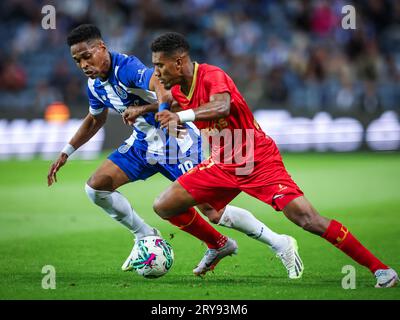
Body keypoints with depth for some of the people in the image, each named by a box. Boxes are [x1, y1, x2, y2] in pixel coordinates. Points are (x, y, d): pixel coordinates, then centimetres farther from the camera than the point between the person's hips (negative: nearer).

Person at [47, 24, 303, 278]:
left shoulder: (127, 68, -25)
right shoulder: (95, 85, 2)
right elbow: (95, 120, 23)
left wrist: (142, 109, -45)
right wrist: (66, 153, 22)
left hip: (176, 140, -8)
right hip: (144, 142, 8)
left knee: (211, 209, -12)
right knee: (96, 186, -4)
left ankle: (281, 245, 0)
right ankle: (145, 237, 12)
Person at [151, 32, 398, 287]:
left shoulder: (212, 75, -20)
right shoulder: (178, 90, 3)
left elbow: (221, 106, -43)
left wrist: (182, 116, -49)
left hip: (259, 161, -8)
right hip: (222, 164, 8)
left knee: (308, 219, -19)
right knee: (164, 207, 0)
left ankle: (379, 268, -13)